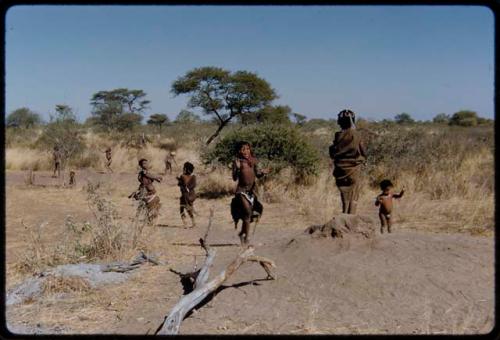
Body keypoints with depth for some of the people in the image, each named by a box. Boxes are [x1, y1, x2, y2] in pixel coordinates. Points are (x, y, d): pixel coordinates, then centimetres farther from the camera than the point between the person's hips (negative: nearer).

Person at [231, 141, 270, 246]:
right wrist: (237, 168, -25)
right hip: (242, 190, -5)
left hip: (252, 189, 5)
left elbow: (257, 175, 14)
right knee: (247, 211, -17)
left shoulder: (253, 160, 6)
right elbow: (234, 178, -10)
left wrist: (262, 172, -7)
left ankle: (242, 233, 32)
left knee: (248, 213, 11)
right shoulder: (237, 161, -7)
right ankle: (246, 237, -6)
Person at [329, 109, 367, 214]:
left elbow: (332, 153, 0)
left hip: (341, 169, 2)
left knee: (344, 194, 13)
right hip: (354, 169, -2)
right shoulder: (356, 135, -10)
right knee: (353, 195, 5)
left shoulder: (338, 136, -5)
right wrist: (362, 159, 14)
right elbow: (363, 152, -5)